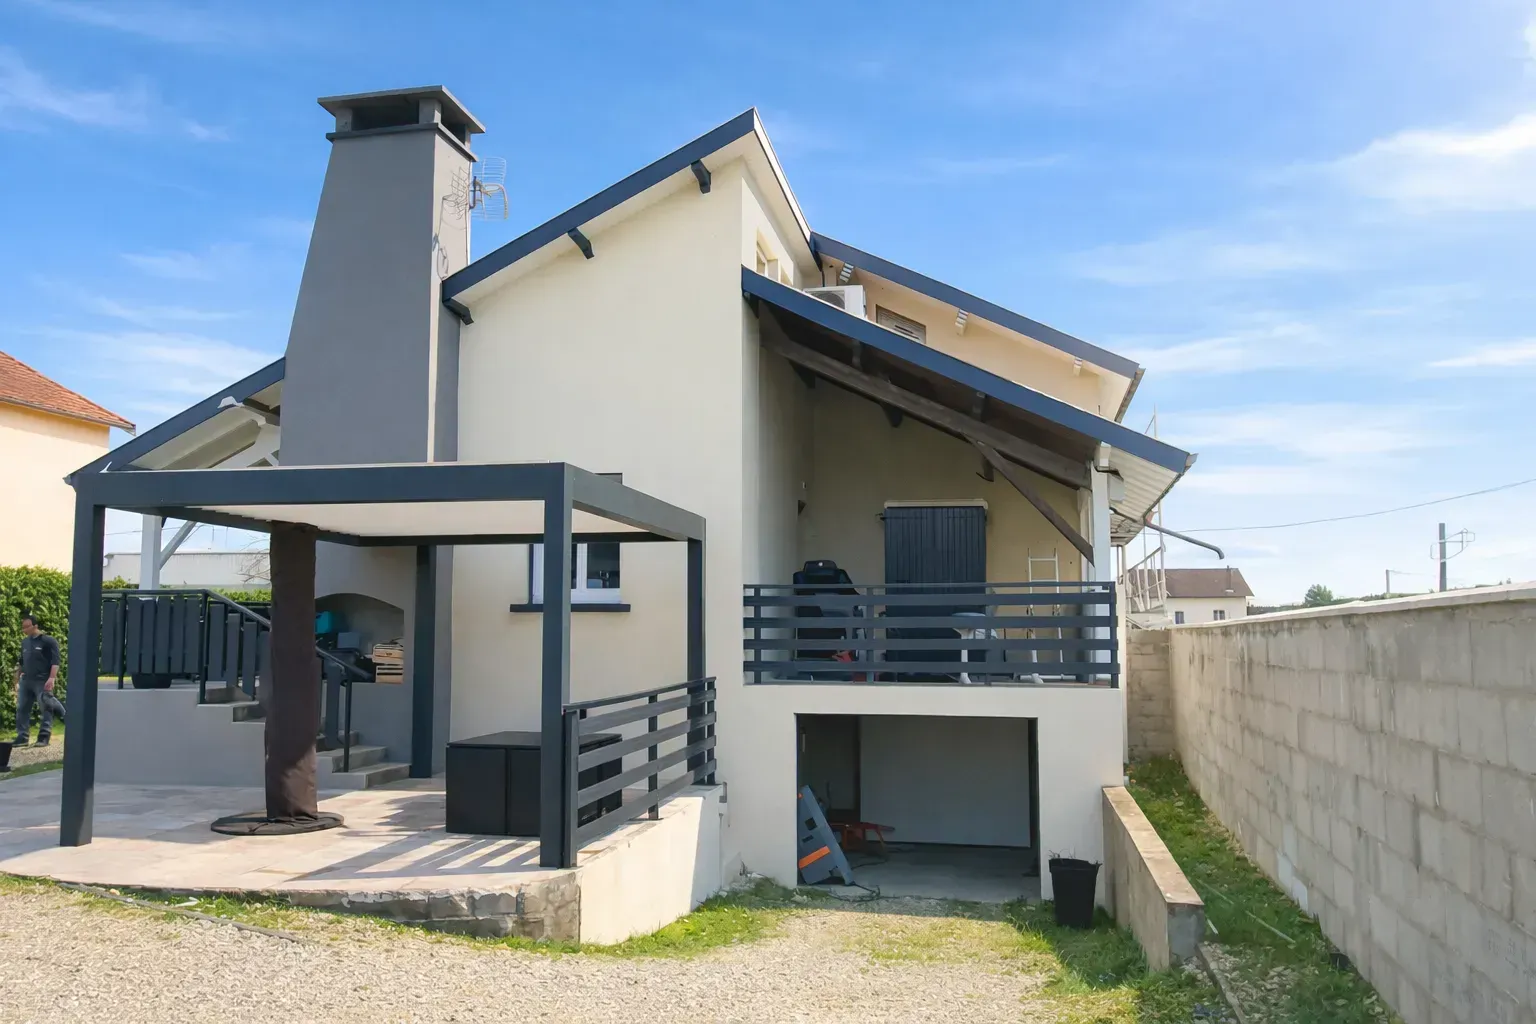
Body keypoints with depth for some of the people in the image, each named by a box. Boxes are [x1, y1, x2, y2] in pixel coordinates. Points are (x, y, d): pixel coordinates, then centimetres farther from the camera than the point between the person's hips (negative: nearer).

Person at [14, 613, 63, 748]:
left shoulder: (48, 641, -6)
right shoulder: (25, 642, 15)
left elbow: (55, 661, -12)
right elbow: (21, 662, 24)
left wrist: (52, 678, -22)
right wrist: (17, 679, 21)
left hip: (42, 681, -7)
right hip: (26, 681, 7)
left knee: (45, 709, -5)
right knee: (22, 709, 5)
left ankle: (44, 737, -4)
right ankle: (22, 737, 10)